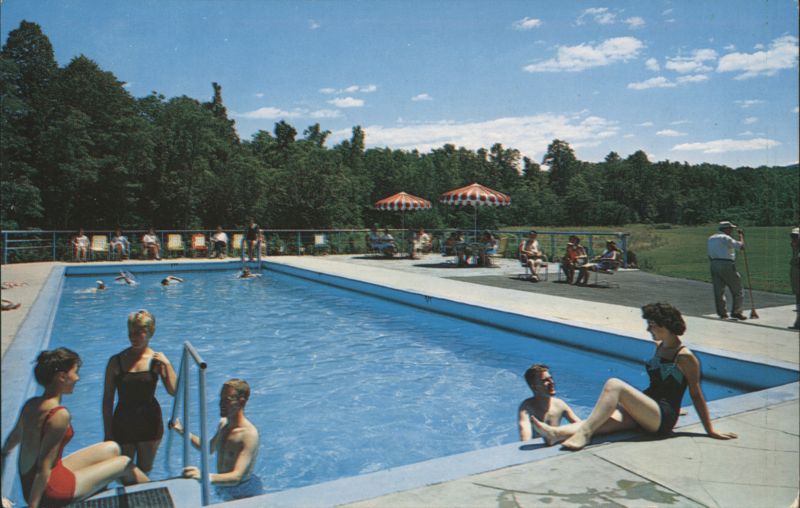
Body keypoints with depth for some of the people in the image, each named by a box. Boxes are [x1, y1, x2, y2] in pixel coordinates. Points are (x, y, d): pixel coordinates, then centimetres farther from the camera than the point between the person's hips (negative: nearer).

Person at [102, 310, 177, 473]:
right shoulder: (116, 361, -8)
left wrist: (167, 364, -20)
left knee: (145, 471, 17)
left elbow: (173, 391, -13)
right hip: (123, 423, 0)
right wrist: (108, 433, -3)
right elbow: (107, 400, -3)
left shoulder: (157, 360, -7)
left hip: (150, 423, 0)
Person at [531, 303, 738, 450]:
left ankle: (584, 433, -38)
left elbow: (696, 395, -4)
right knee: (603, 420, -21)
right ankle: (557, 433, -43)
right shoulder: (659, 346, 16)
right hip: (647, 413, 7)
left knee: (614, 384, -28)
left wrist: (710, 430, 0)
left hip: (662, 418, -7)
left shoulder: (685, 357, -8)